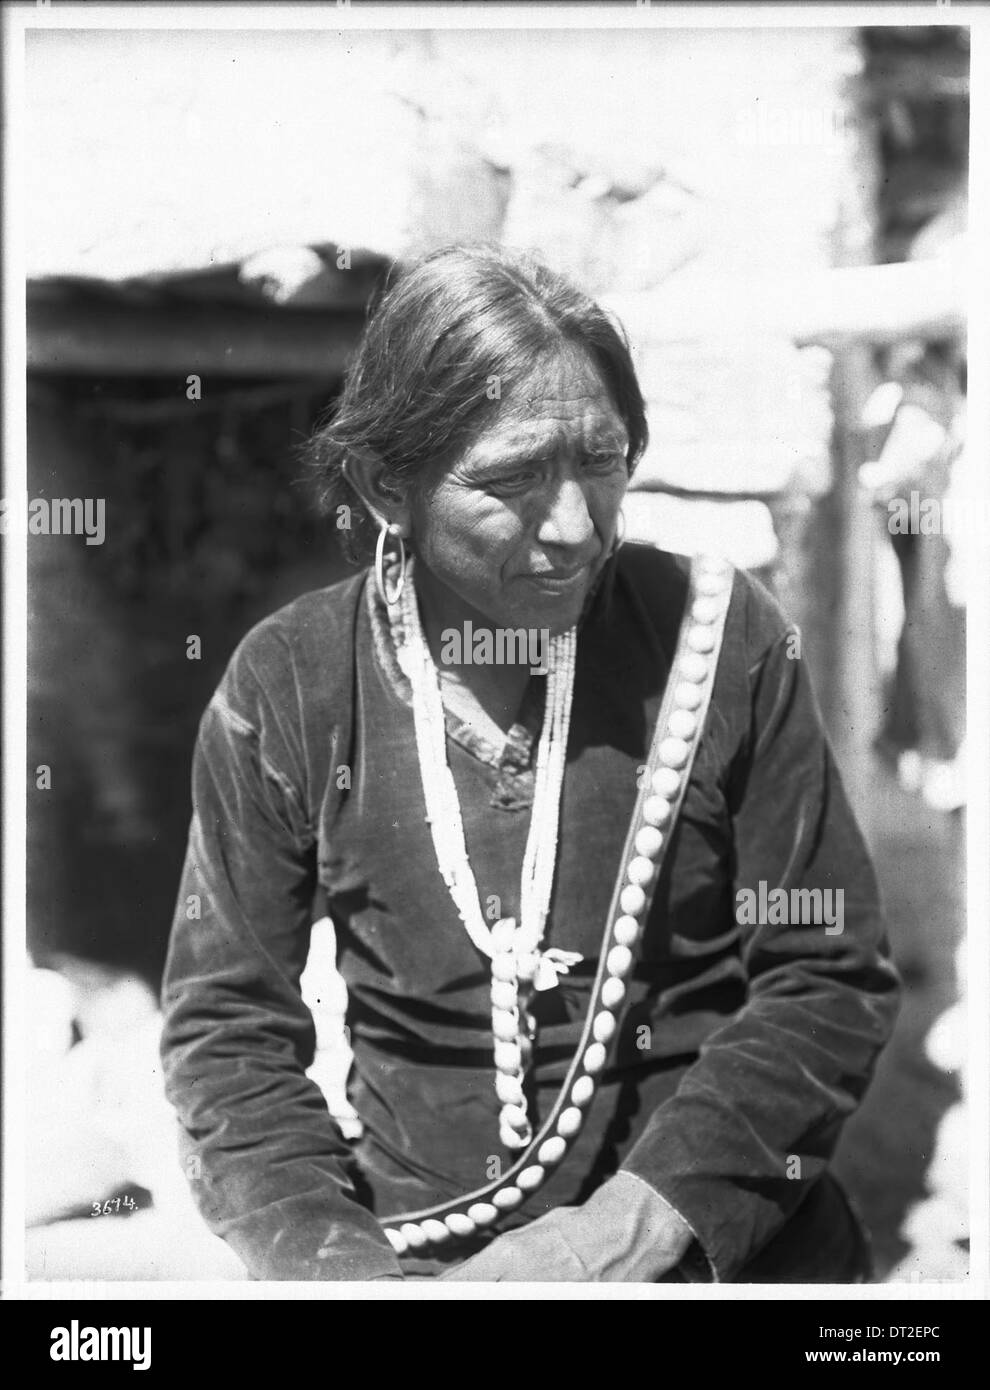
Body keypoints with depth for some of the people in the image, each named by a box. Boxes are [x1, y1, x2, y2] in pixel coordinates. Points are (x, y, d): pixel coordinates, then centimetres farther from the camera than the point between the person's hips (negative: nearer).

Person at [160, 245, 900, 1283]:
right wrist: (335, 1257, -13)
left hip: (727, 1239, -1)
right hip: (423, 1255, 1)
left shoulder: (720, 638, -4)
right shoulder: (284, 689, -2)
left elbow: (831, 980, -1)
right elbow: (227, 1025, 2)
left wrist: (640, 1217, -12)